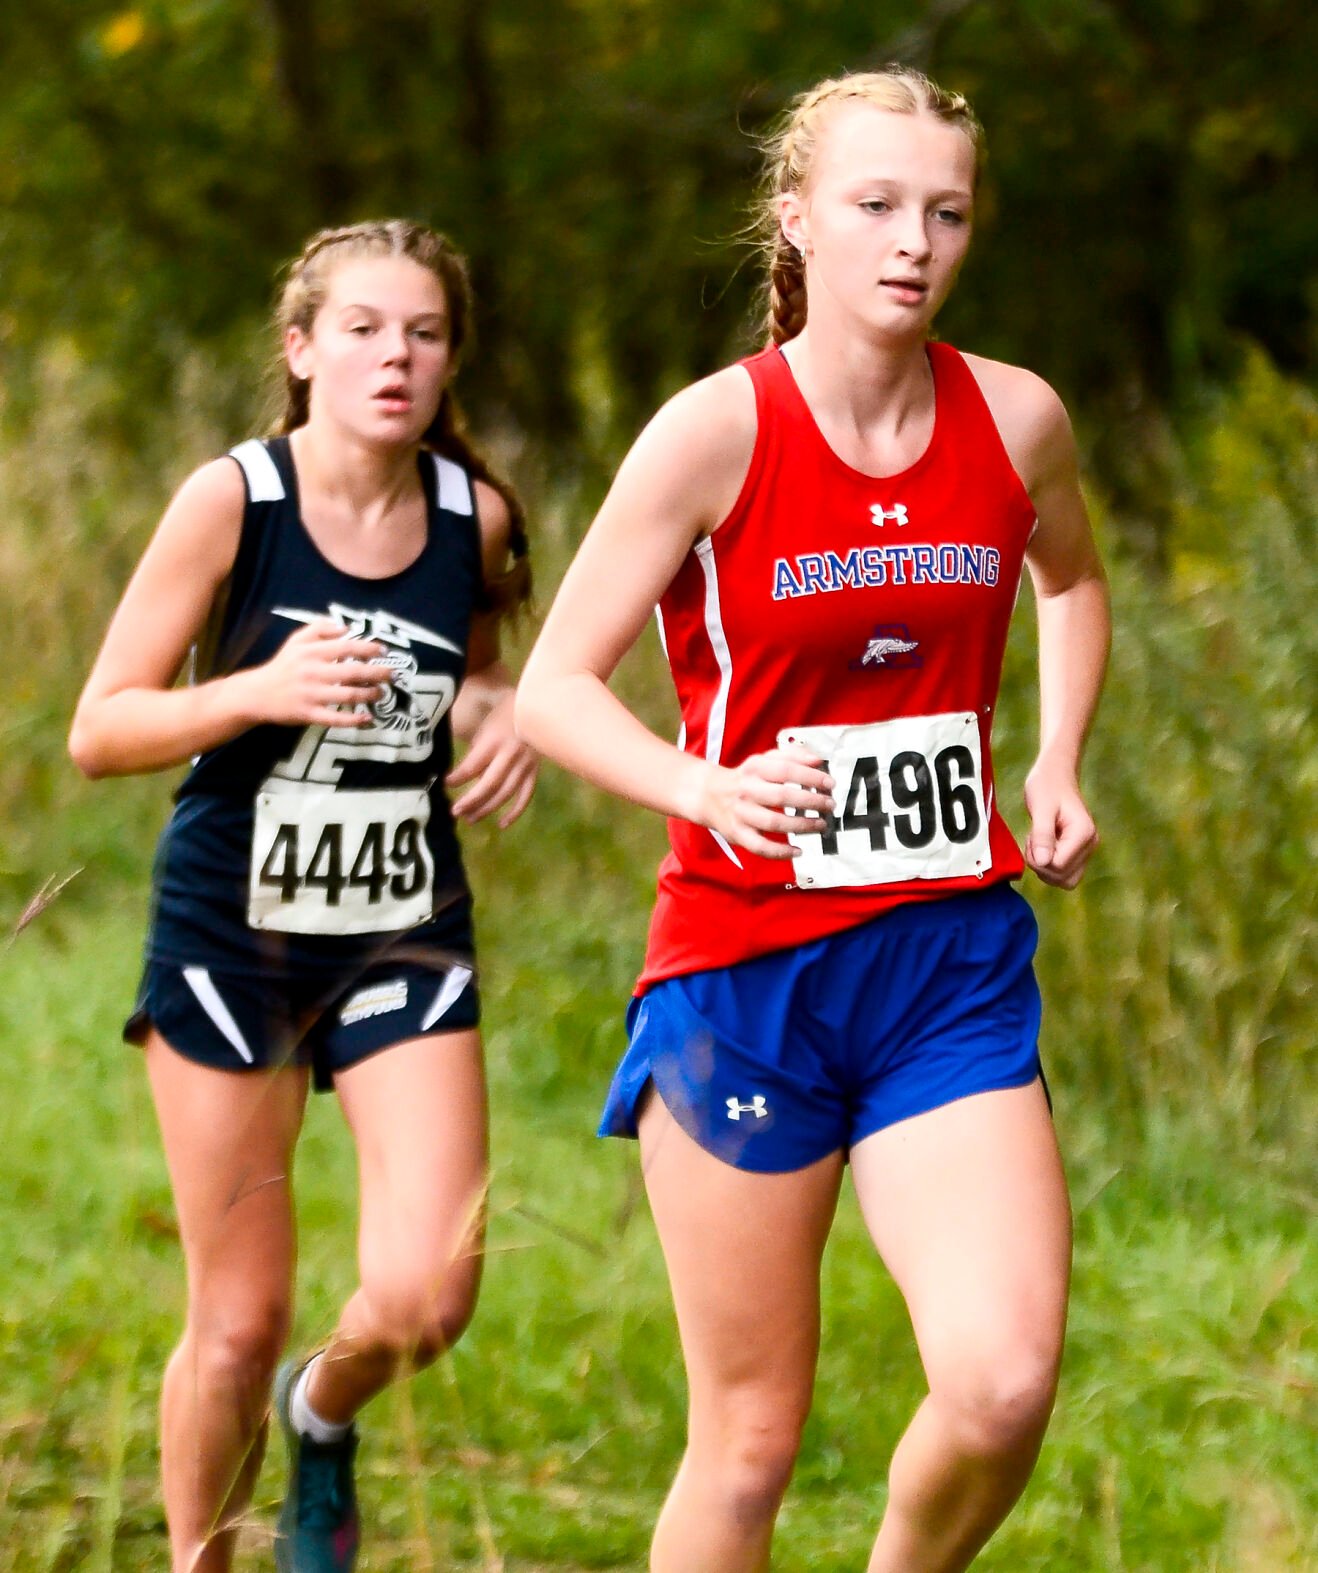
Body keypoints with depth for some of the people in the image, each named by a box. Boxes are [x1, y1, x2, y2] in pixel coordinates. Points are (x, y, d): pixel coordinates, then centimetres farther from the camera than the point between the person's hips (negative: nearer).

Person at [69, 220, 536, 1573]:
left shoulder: (474, 512, -2)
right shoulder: (232, 501, -12)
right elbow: (98, 731, -10)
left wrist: (504, 718, -4)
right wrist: (260, 690, -27)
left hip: (405, 944, 3)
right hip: (230, 937, -3)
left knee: (425, 1299, -12)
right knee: (238, 1324, 2)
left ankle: (324, 1412, 24)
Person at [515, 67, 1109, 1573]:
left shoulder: (1017, 419, 1)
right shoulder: (717, 432, -10)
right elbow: (555, 685, -8)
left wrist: (1058, 767, 11)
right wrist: (707, 789, -26)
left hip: (953, 960, 3)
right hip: (744, 960, -3)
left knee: (1004, 1383, -16)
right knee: (749, 1441, 3)